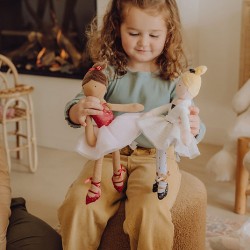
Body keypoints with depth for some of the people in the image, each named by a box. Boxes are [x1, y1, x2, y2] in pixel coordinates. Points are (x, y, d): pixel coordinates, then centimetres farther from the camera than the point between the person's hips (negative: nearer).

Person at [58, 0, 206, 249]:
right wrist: (77, 112, -33)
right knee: (77, 205, -20)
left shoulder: (174, 78, -1)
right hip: (110, 155, 2)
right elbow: (76, 105, -7)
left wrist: (193, 127, -30)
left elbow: (188, 116, -4)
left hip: (156, 157, -1)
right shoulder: (108, 72, 0)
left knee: (149, 211, -29)